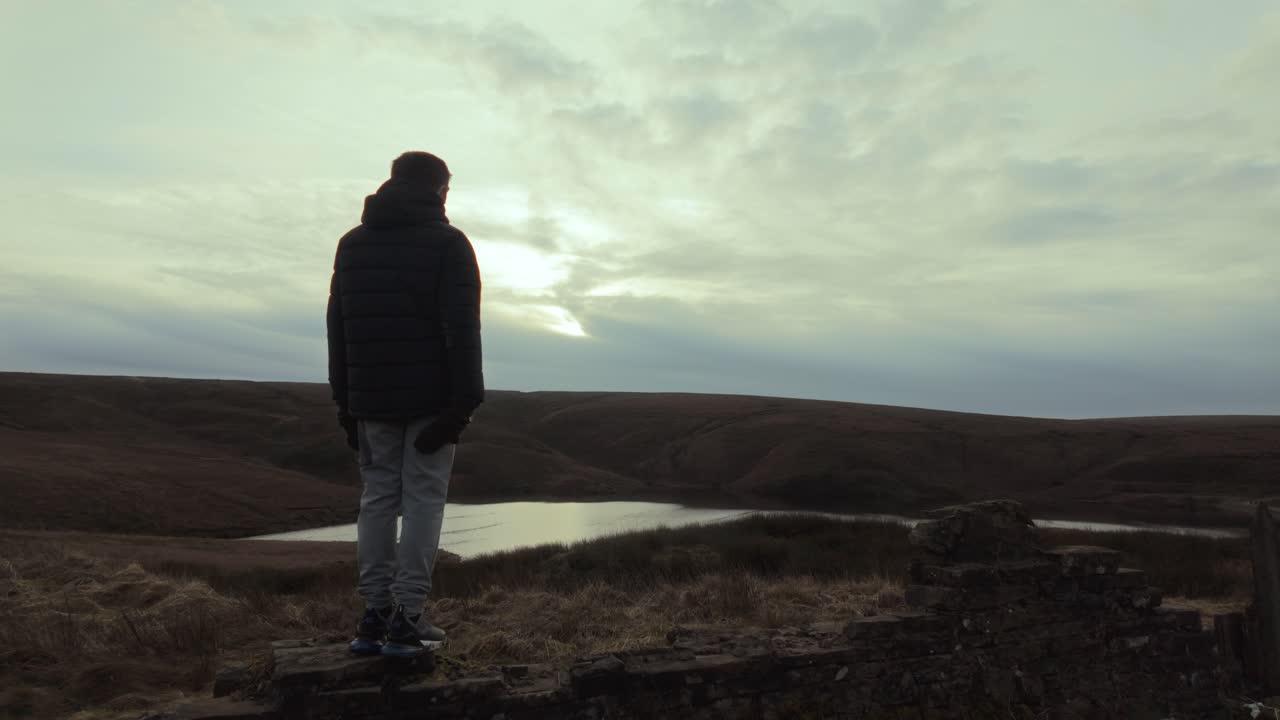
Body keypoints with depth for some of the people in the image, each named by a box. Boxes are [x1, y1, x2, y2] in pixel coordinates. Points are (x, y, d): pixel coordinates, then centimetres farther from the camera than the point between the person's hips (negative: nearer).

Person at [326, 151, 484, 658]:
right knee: (423, 499, -1)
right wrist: (465, 400, -10)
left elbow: (337, 328, 13)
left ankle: (374, 616, 11)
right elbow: (462, 328, -12)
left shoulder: (352, 243, 14)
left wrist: (345, 399, 15)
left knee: (377, 497, 10)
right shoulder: (446, 242, -4)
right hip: (430, 396, -5)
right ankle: (408, 620, 0)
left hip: (371, 396, 5)